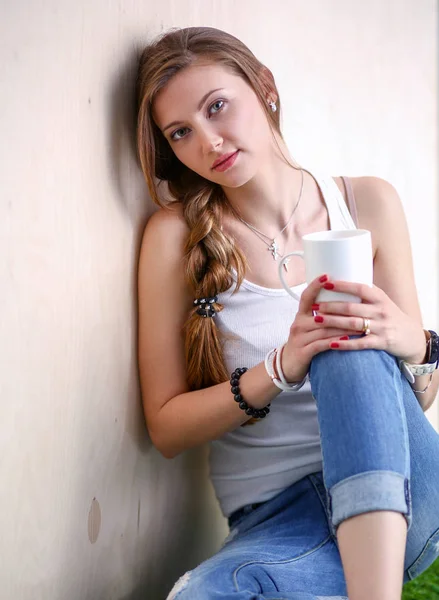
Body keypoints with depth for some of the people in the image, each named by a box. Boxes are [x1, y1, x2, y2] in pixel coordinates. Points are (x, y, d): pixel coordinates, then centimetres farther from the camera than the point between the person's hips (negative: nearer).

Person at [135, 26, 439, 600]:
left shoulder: (368, 203, 3)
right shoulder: (175, 234, -2)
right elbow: (166, 428, -2)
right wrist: (282, 366, -18)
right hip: (277, 512, -1)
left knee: (351, 352, -32)